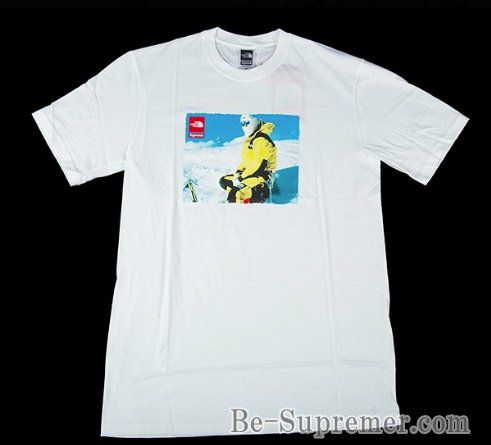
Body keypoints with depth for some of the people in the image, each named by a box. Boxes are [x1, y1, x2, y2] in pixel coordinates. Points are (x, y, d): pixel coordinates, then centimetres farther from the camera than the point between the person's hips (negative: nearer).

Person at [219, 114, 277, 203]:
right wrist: (238, 172, 2)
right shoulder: (249, 139, 16)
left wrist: (241, 178, -18)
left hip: (261, 176, -11)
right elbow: (245, 159, 21)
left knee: (234, 197, -28)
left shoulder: (261, 140, -17)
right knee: (224, 181, 10)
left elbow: (259, 166, -23)